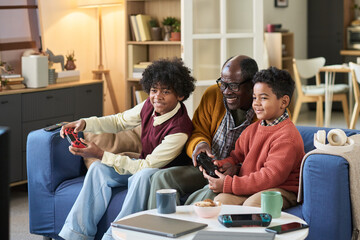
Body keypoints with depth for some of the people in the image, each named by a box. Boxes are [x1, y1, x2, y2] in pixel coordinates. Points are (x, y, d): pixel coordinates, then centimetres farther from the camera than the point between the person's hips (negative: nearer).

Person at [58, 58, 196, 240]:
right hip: (143, 165, 8)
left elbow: (148, 165, -26)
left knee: (144, 175, -38)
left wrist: (101, 154, -26)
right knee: (98, 168, -13)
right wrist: (84, 124, -8)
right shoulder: (150, 105, -8)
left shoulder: (180, 128, -29)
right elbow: (119, 121, 9)